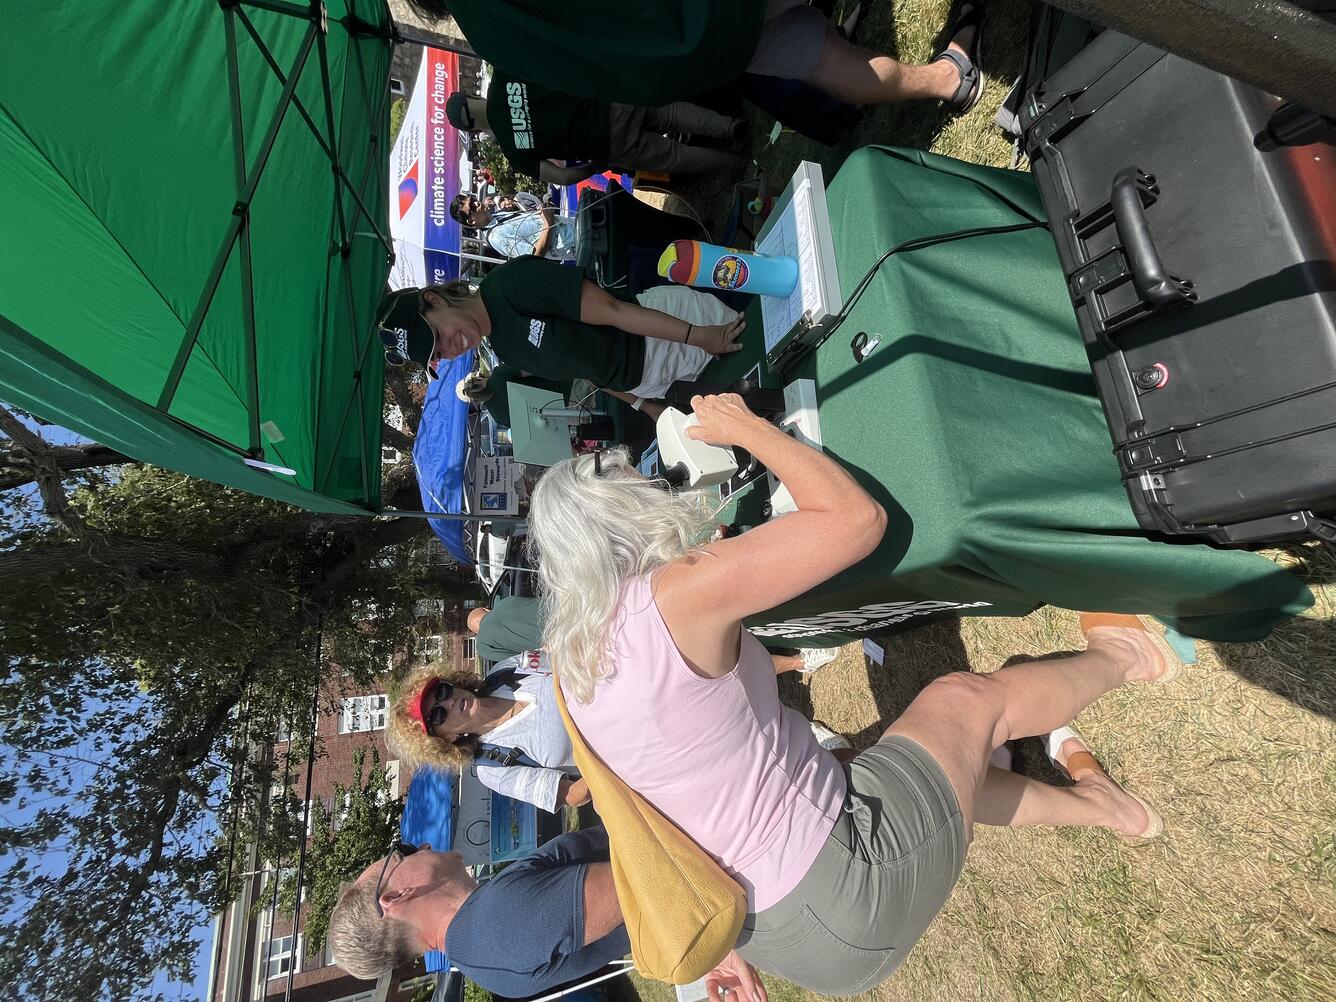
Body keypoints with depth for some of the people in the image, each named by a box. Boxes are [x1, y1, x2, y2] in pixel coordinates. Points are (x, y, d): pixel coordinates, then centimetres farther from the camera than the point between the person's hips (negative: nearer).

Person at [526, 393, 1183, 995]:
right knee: (972, 698, 9)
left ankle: (1089, 804, 47)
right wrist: (749, 428, -14)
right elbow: (859, 517, -26)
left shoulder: (573, 653, -3)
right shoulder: (674, 598, -30)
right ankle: (1117, 659, 38)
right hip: (846, 903, -8)